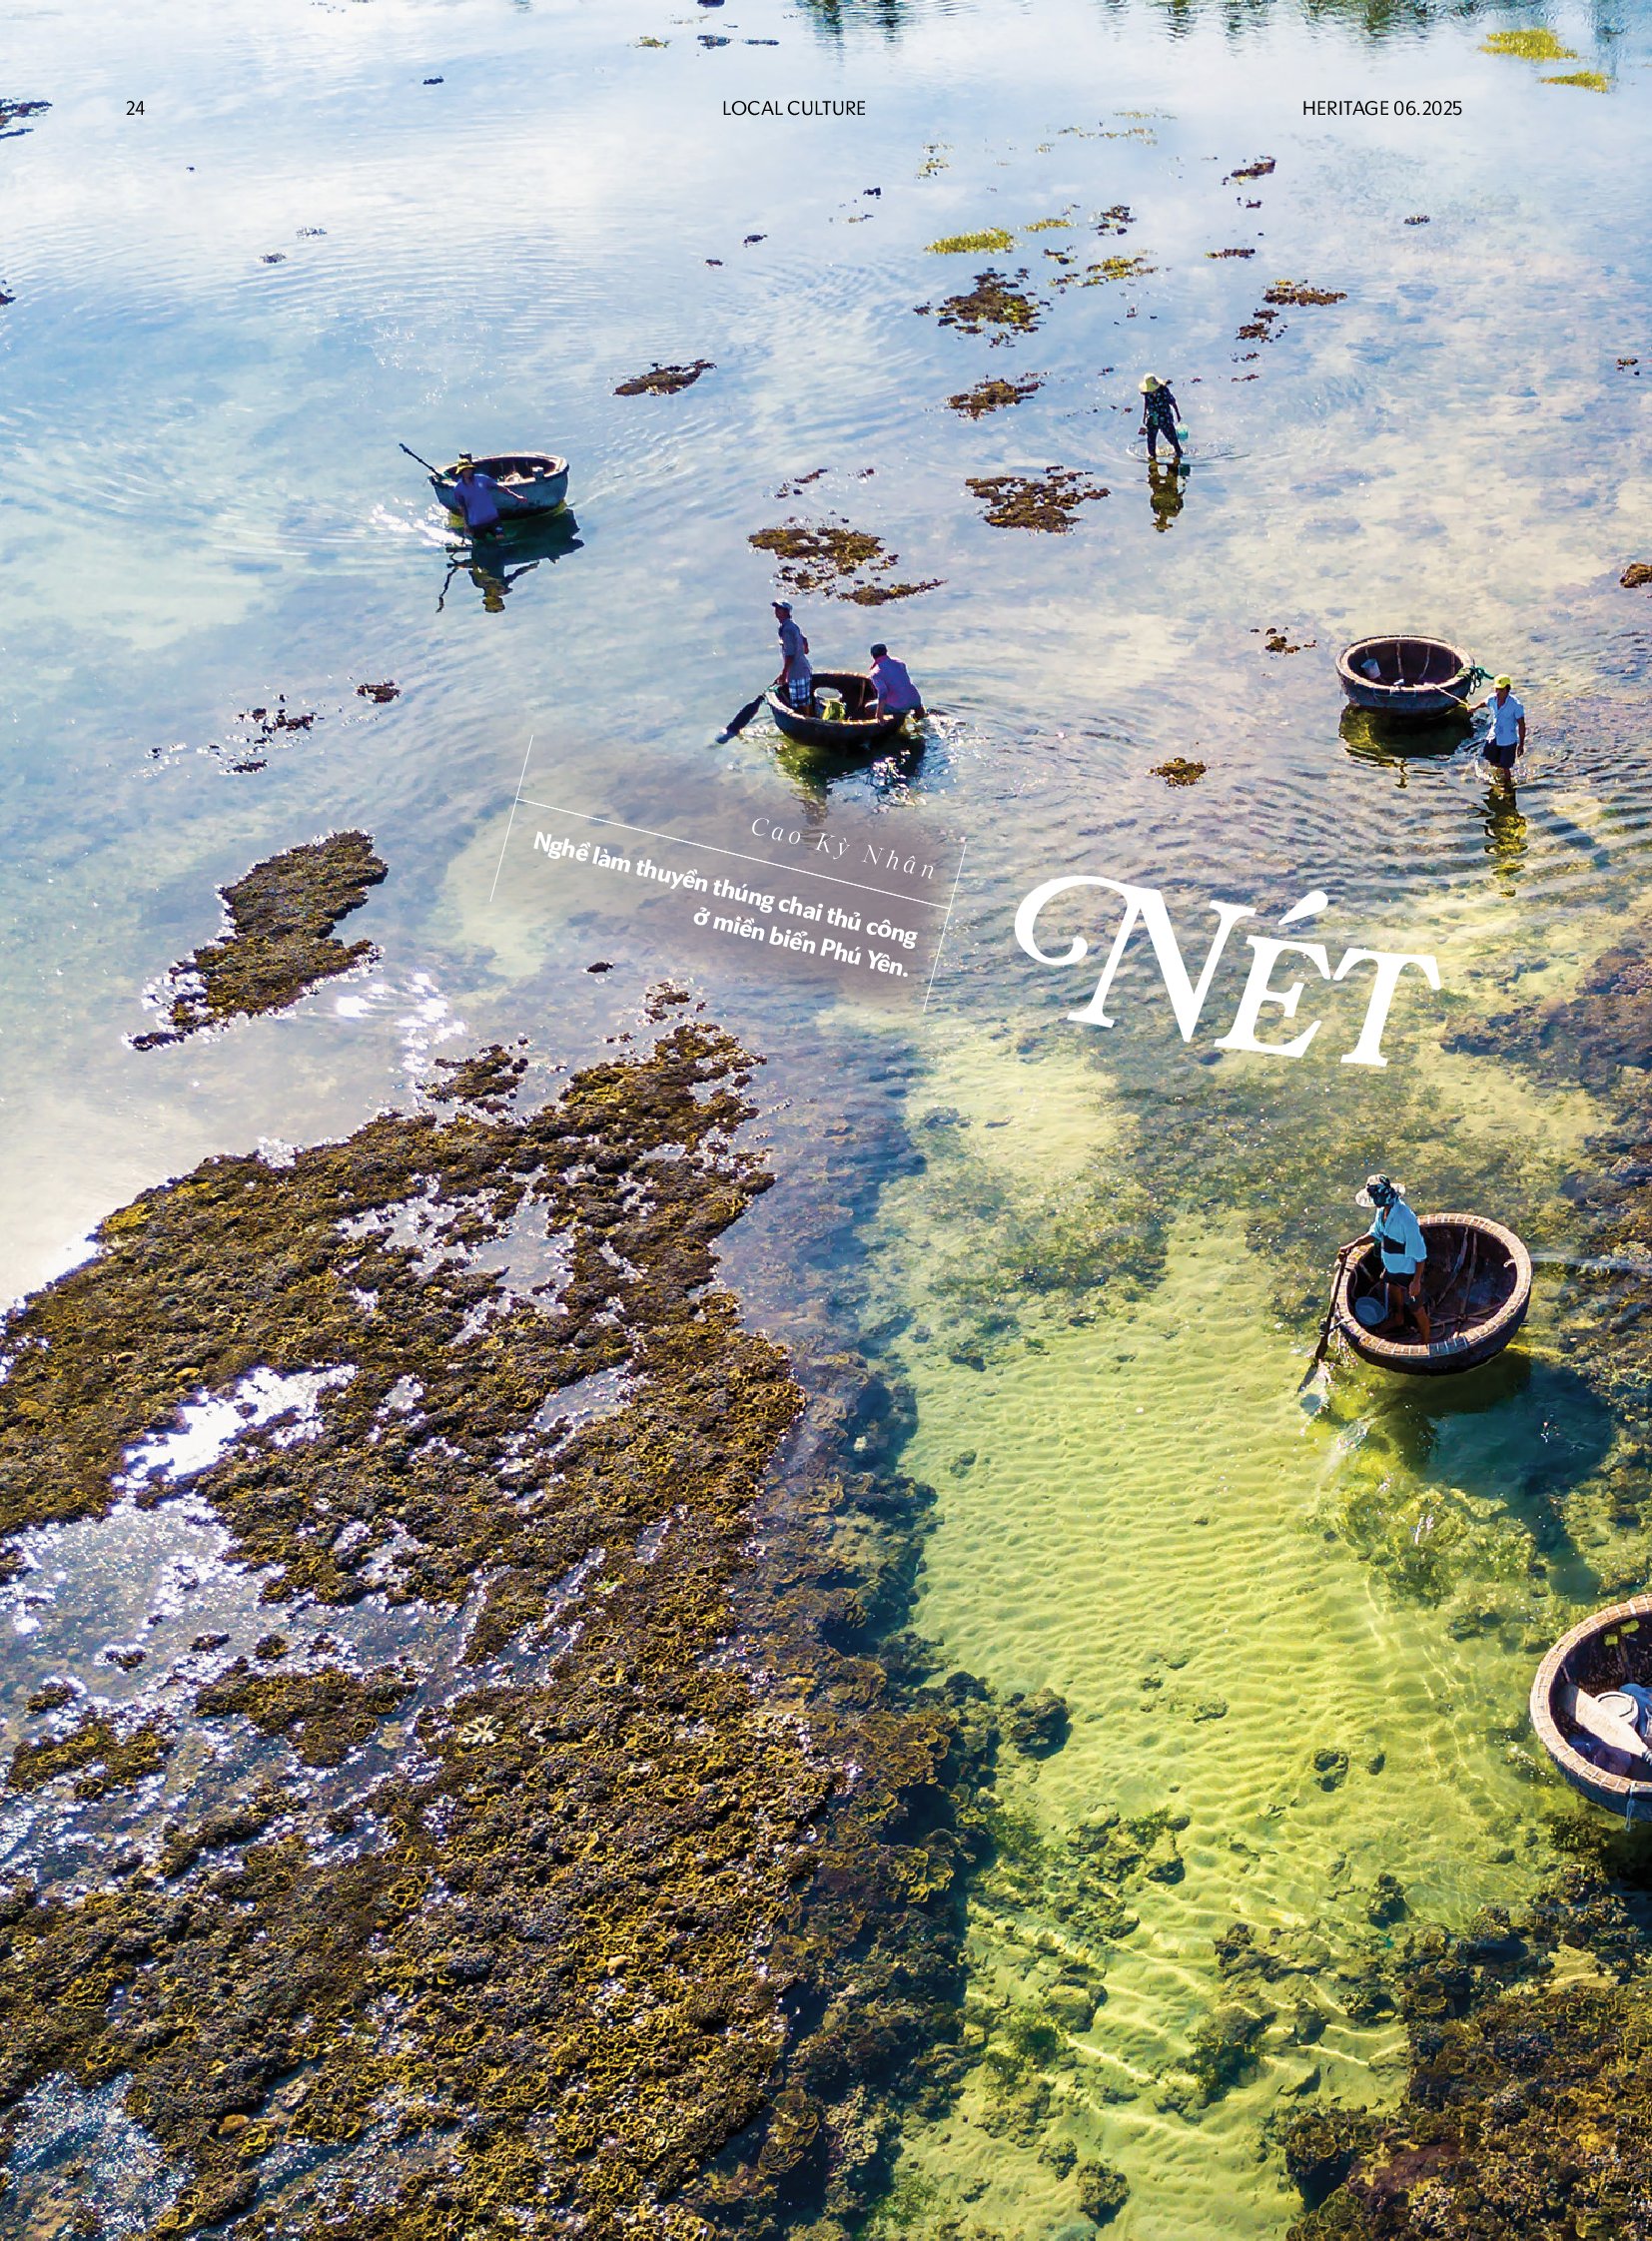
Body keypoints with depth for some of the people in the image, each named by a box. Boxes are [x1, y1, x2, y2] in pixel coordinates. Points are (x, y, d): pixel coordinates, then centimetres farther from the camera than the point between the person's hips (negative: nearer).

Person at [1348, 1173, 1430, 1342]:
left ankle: (1425, 1342, 31)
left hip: (1409, 1271, -8)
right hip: (1391, 1267, 8)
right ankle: (1397, 1320, 62)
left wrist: (1416, 1281, -26)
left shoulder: (1405, 1218, -37)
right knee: (1394, 1294, 34)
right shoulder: (1382, 1211, -11)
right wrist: (1354, 1245, -4)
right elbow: (1376, 1233, 9)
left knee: (1416, 1309, 12)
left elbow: (1420, 1254, -30)